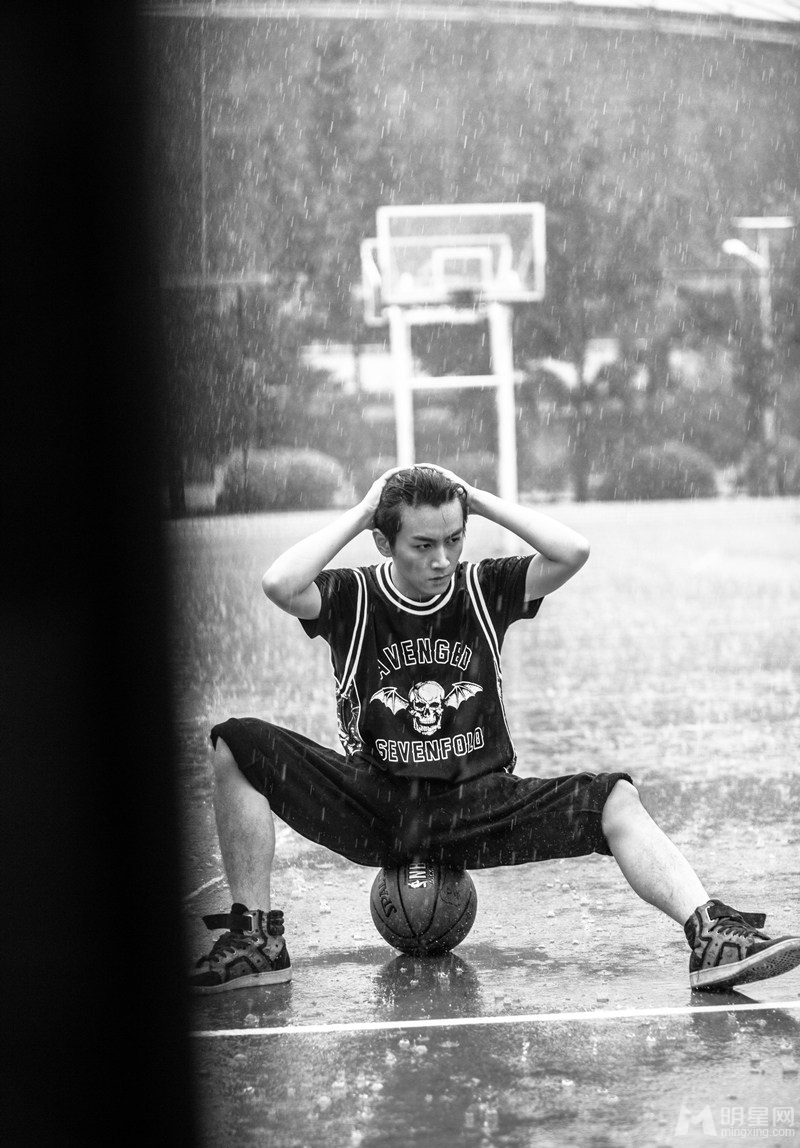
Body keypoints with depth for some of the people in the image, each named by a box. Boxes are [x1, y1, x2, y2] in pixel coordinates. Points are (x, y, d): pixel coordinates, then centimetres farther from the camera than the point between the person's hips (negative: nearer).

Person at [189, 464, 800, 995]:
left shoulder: (484, 588, 2)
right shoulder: (352, 596, -2)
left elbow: (572, 552, -15)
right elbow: (279, 585, -24)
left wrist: (478, 499, -9)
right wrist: (359, 514, -13)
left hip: (477, 803, 1)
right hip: (374, 802, 0)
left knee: (616, 801, -23)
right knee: (239, 746, -22)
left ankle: (711, 934, -38)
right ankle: (257, 941, -18)